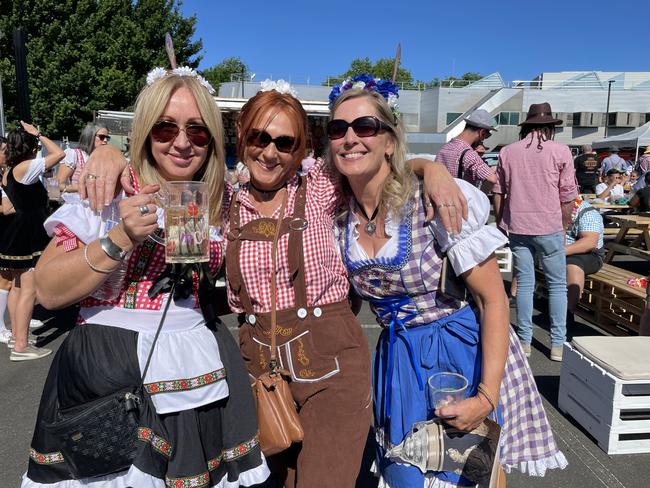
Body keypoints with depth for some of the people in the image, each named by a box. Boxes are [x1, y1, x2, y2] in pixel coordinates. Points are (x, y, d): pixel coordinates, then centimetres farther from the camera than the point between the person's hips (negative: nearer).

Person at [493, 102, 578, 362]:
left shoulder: (507, 152, 4)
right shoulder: (560, 151, -3)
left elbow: (498, 193, 7)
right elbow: (568, 197, -3)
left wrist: (500, 223, 17)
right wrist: (563, 227, 9)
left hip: (517, 228, 3)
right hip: (549, 228, -2)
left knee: (524, 283, 10)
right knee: (557, 284, 9)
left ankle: (524, 341, 15)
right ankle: (557, 345, 11)